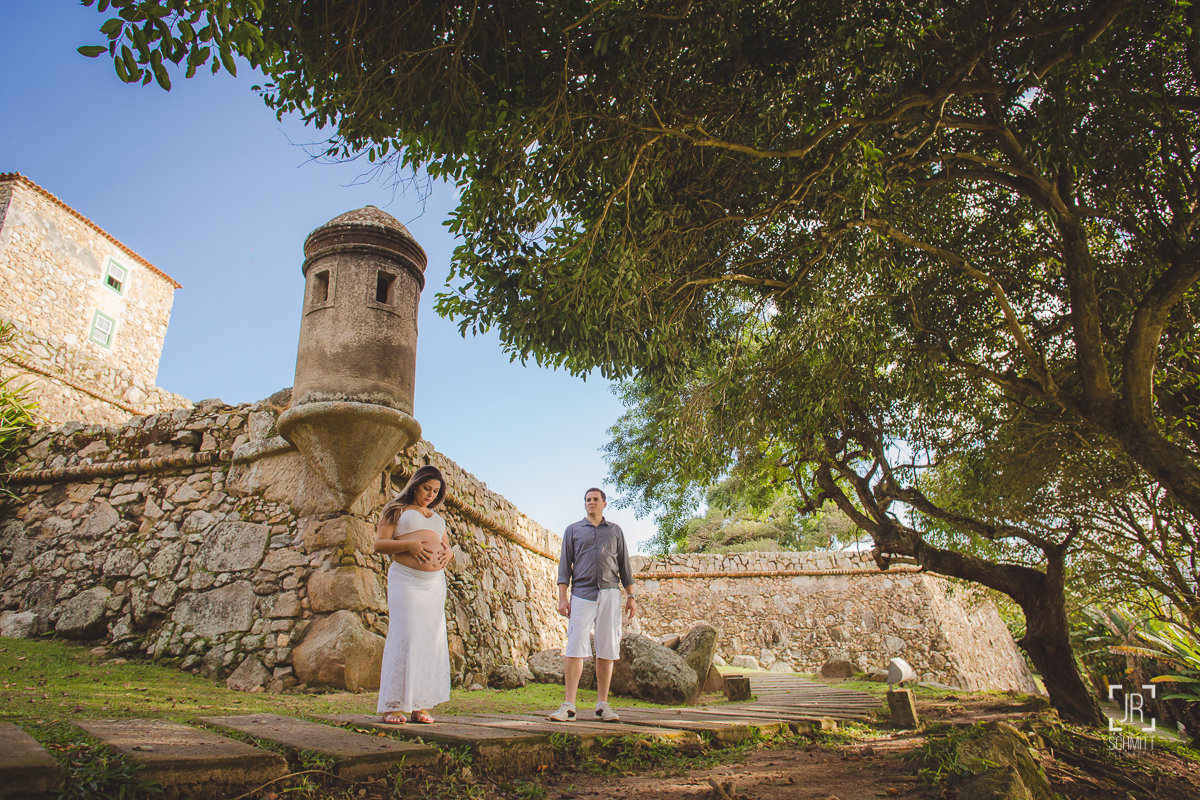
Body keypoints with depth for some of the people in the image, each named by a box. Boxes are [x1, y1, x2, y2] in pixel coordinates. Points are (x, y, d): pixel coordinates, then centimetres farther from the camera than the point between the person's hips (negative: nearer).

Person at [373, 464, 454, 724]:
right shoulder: (396, 510, 8)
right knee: (404, 637, -12)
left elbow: (447, 547, 25)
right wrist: (409, 545, -16)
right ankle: (393, 707, -6)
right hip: (406, 579, -5)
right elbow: (379, 544, -1)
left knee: (430, 640, 1)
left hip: (435, 583, 6)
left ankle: (420, 706, 4)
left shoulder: (437, 517, 24)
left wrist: (448, 553, 1)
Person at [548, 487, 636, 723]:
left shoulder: (615, 531, 17)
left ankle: (603, 704, 8)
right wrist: (562, 597, -1)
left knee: (607, 650, 0)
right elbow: (565, 564, 9)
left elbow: (624, 566, 16)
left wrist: (631, 596, 8)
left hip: (610, 592, 1)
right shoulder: (573, 530, 14)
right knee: (575, 648, -10)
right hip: (581, 593, -1)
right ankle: (568, 705, -9)